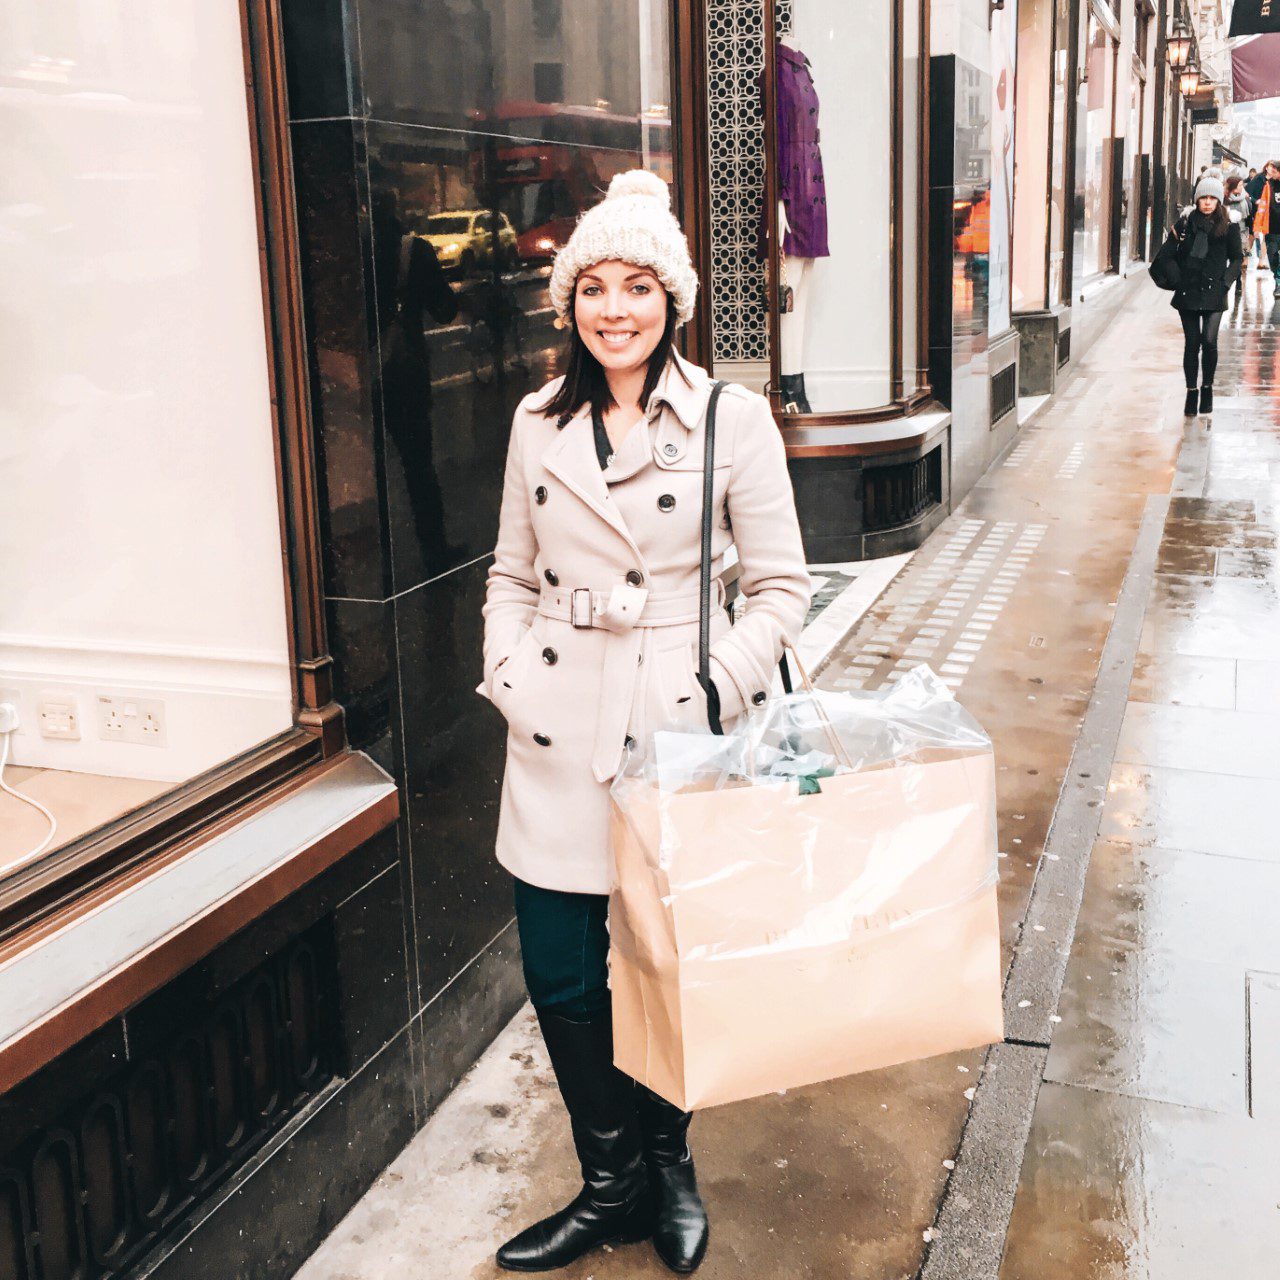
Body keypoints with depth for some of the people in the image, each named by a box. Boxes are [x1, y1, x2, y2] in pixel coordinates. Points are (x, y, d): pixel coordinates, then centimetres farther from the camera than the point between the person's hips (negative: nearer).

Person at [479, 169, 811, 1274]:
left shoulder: (733, 419, -6)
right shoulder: (540, 422, 6)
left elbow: (782, 588, -3)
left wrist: (719, 692, -14)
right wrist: (509, 673, -1)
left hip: (676, 723, -3)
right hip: (557, 729, 4)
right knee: (560, 974, 7)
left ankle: (667, 1161, 37)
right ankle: (611, 1183, 30)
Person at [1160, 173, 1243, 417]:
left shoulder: (1229, 225, 1)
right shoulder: (1186, 221, 3)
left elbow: (1237, 257, 7)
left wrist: (1226, 282, -3)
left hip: (1213, 290, -1)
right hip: (1188, 290, 1)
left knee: (1209, 341, -11)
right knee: (1191, 343, 3)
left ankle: (1207, 388, 9)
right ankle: (1191, 392, 14)